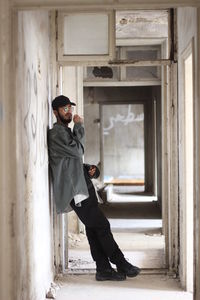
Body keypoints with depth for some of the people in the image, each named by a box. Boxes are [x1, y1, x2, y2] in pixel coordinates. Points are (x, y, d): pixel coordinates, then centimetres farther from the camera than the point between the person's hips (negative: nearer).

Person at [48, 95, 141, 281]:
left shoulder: (67, 131, 23)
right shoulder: (56, 133, -9)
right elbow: (77, 150, -18)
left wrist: (90, 170, 5)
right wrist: (79, 127, -6)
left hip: (83, 187, 10)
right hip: (75, 189, -10)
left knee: (94, 229, 8)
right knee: (102, 226, -7)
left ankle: (103, 269, 11)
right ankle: (121, 264, 0)